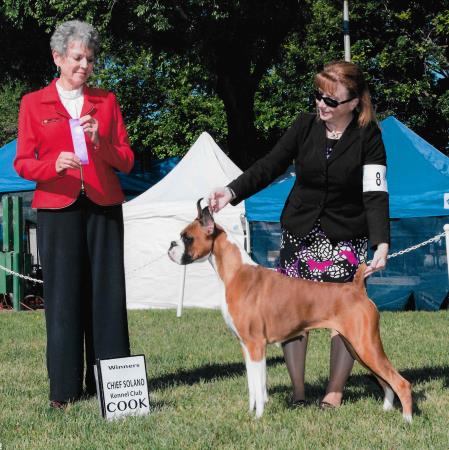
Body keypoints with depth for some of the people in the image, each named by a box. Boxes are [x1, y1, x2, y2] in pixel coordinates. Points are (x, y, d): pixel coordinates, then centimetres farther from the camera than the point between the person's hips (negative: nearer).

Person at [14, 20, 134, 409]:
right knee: (64, 294, -4)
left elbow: (126, 160, 10)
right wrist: (54, 164, -17)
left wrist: (100, 142, -9)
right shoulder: (33, 103, 7)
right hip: (58, 208, -2)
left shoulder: (106, 102, 13)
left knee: (107, 291, -1)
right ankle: (65, 388, 0)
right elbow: (23, 163, 3)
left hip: (103, 206, 2)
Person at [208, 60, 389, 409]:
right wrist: (232, 192, -12)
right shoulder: (306, 126, -1)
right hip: (300, 233, 3)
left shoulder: (368, 136, -11)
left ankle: (335, 393, 9)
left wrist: (381, 243, -29)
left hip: (345, 237, -3)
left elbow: (376, 193, -17)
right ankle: (298, 393, 10)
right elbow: (269, 167, 2)